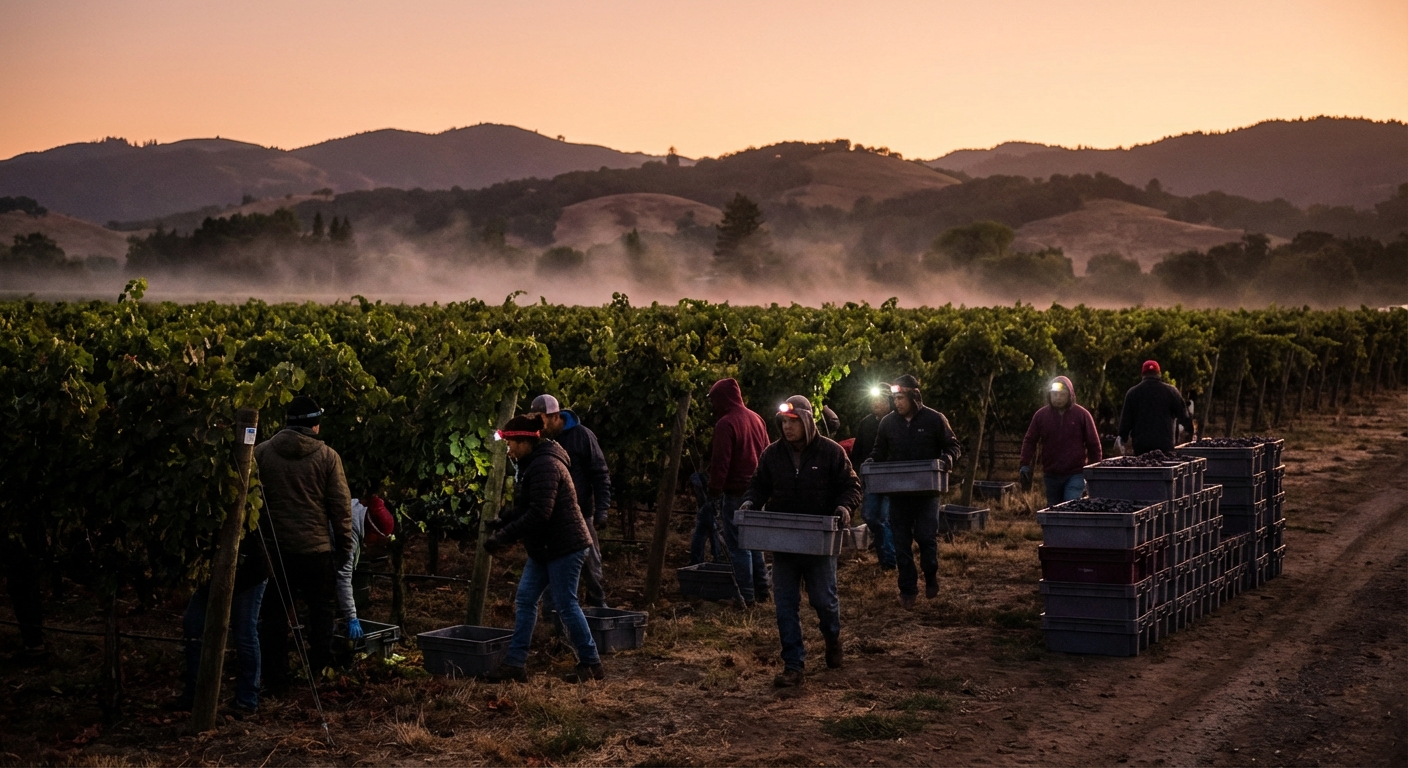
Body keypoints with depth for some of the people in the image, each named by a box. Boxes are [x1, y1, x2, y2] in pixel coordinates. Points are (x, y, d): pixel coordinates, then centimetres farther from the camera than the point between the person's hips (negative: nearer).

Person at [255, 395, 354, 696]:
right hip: (316, 547, -2)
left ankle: (275, 681, 9)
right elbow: (341, 505, -4)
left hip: (274, 546, 2)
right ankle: (320, 668, 16)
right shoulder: (327, 456, -5)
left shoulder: (262, 452, 1)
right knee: (320, 608, 15)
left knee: (275, 614, 8)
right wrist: (344, 545, 4)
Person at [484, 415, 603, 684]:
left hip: (564, 547, -11)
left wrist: (504, 537, -25)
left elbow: (539, 513, -28)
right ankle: (516, 663, 10)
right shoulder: (530, 465, 14)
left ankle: (591, 664, 9)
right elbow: (523, 508, 19)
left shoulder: (545, 466, -20)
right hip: (543, 548, 11)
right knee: (525, 600, 7)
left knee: (566, 605, -4)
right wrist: (501, 520, 2)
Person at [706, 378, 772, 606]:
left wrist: (715, 493, -12)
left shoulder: (726, 424, -14)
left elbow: (720, 463, -17)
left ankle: (747, 596, -2)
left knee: (738, 544, -3)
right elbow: (766, 455, 17)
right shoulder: (757, 419, 11)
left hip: (736, 493, -8)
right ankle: (762, 591, 20)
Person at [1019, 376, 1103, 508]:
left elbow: (1094, 445, 2)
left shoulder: (1082, 415, -3)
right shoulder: (1041, 415, 3)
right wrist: (1025, 465, -4)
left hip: (1075, 475, -3)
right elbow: (1030, 441, 7)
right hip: (1051, 475, 3)